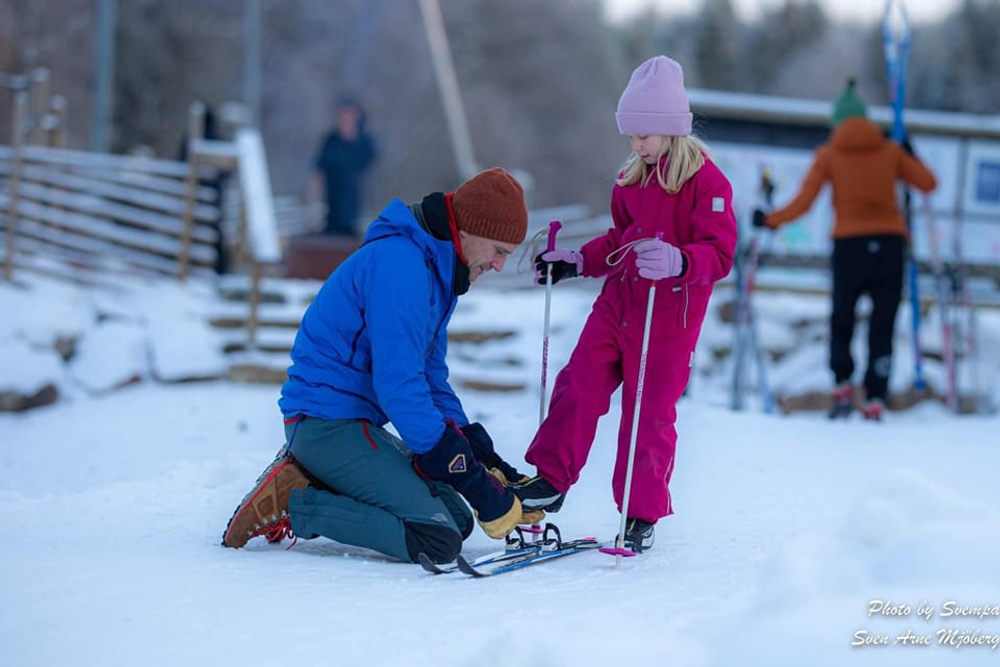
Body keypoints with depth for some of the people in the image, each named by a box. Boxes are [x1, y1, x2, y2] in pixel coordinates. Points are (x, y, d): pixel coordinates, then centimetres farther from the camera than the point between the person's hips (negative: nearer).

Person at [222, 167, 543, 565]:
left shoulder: (434, 269, 14)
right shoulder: (400, 262, -19)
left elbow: (431, 382, 20)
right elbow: (399, 387, -24)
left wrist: (490, 466, 7)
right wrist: (481, 488, -21)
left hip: (354, 423, 11)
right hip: (327, 420, -11)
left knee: (458, 519, 5)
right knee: (438, 541, -20)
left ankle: (310, 480, 6)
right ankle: (291, 504, -12)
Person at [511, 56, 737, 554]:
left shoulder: (706, 182, -12)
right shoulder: (631, 179, 10)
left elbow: (720, 252, -19)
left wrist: (677, 261, -37)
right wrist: (574, 262, 12)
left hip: (668, 317, -6)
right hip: (617, 304, 6)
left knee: (649, 413, 0)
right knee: (577, 387, 3)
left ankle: (642, 514, 12)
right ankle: (550, 480, 15)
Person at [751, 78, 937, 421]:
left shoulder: (829, 155, 4)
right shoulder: (891, 150, 8)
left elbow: (802, 203, -2)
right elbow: (928, 183, 11)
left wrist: (769, 220, 12)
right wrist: (910, 158, 29)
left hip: (849, 245, -1)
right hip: (890, 243, 1)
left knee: (841, 322, 15)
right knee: (882, 328, 4)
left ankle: (842, 385, -4)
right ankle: (875, 401, -4)